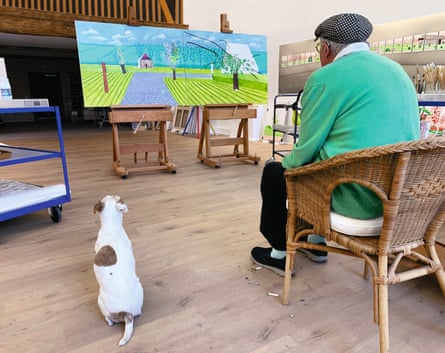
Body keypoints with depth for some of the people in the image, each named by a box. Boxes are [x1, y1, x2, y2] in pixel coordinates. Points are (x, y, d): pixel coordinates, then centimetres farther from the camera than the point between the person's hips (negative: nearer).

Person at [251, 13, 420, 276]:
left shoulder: (326, 77, -12)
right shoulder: (396, 70, 12)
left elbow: (307, 147, -8)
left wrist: (288, 163, 14)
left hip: (355, 196, -8)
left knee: (274, 173, 13)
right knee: (317, 163, 31)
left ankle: (280, 254, 25)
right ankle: (316, 243, 39)